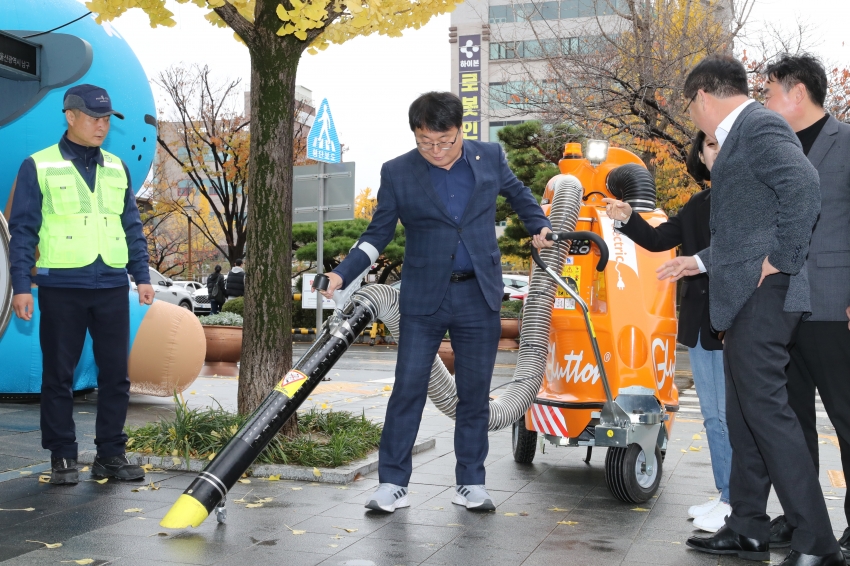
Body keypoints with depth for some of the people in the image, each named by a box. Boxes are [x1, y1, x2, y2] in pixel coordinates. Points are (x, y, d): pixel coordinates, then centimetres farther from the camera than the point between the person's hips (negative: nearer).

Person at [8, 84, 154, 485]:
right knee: (58, 376, 3)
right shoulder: (38, 167, 2)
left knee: (116, 374, 4)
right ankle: (63, 458, 14)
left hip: (112, 287, 4)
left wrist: (142, 276, 10)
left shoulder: (117, 168, 13)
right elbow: (22, 230, 0)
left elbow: (132, 227, 17)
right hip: (61, 287, -3)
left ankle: (111, 455, 14)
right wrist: (21, 285, -6)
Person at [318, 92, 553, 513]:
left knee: (475, 394, 7)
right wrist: (342, 274, -10)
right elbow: (378, 235, 1)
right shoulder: (397, 173, -2)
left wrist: (539, 226, 8)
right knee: (408, 389, -2)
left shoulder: (490, 157, 2)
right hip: (423, 299, -1)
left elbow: (518, 194, 22)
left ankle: (471, 484, 18)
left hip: (479, 296, 2)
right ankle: (393, 483, 7)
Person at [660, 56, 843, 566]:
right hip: (747, 299, 11)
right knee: (745, 416, 13)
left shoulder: (760, 126, -10)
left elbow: (803, 184, -27)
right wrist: (701, 262, 30)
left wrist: (784, 260, -22)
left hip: (763, 295, -11)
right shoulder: (741, 134, 21)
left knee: (765, 409, -10)